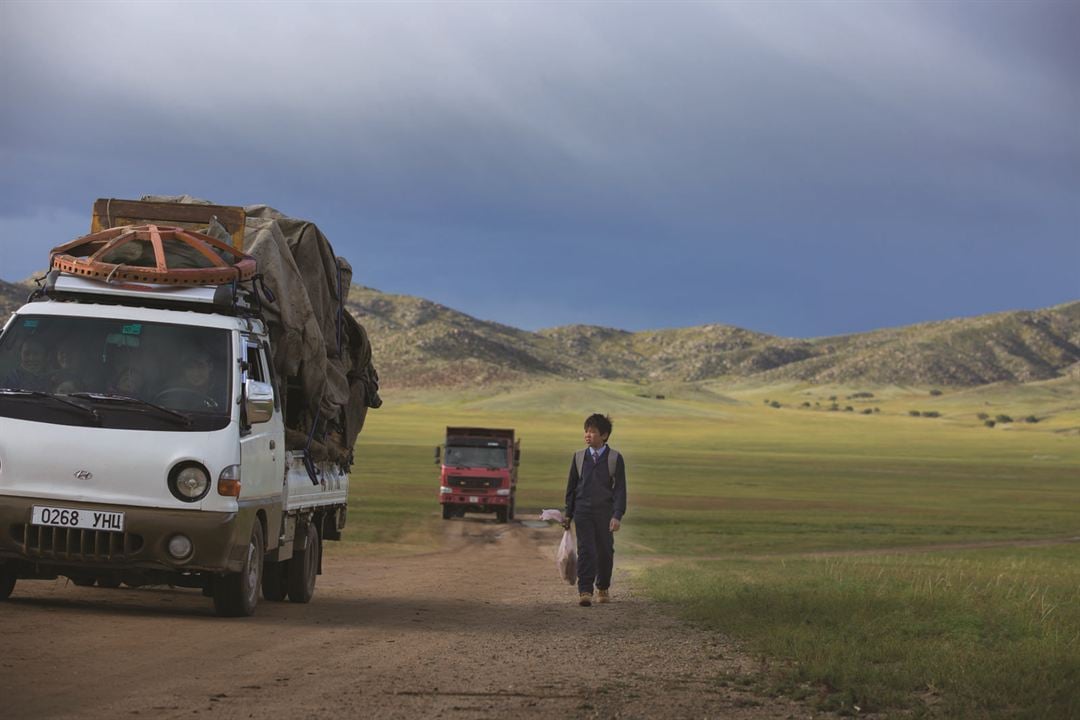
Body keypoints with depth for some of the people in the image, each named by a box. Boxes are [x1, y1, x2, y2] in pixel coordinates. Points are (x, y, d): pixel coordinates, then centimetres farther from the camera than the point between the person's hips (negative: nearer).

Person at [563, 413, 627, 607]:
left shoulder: (615, 458, -2)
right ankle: (585, 591, -12)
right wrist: (568, 513, 10)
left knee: (605, 552, 8)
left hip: (605, 512, -1)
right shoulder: (579, 456, 6)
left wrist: (617, 515, -13)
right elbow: (571, 486, 12)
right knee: (585, 551, -9)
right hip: (583, 511, 1)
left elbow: (620, 489, -4)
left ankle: (603, 588, 28)